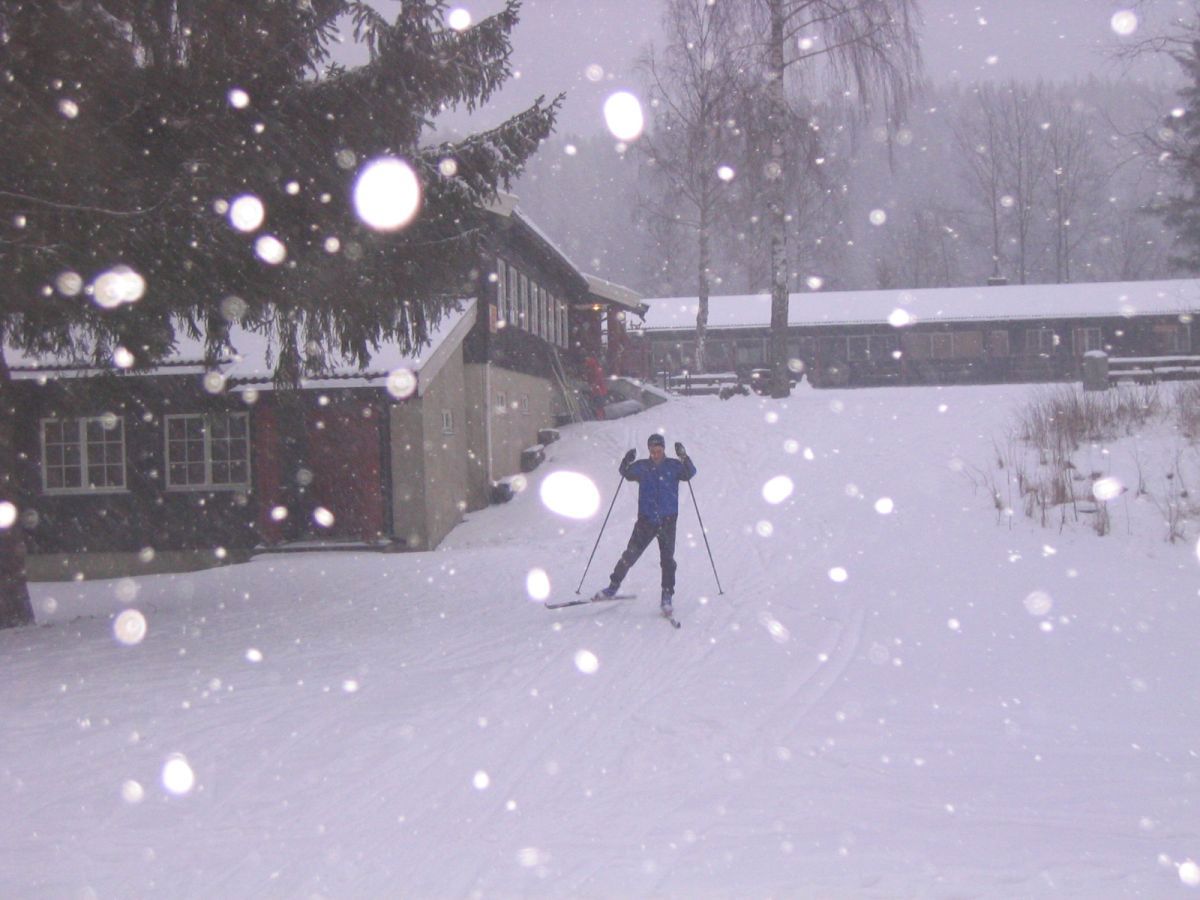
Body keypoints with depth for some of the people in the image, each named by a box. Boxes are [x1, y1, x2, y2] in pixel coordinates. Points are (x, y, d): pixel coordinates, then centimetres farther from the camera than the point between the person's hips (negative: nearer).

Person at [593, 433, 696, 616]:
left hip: (667, 520, -1)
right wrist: (627, 462, -26)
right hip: (646, 519, 1)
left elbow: (690, 473, -11)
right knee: (630, 555, 2)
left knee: (667, 559, -4)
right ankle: (613, 587, 15)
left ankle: (667, 597, 3)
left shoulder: (673, 466, 1)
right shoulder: (642, 467, 4)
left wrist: (683, 457, -26)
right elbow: (626, 473, -6)